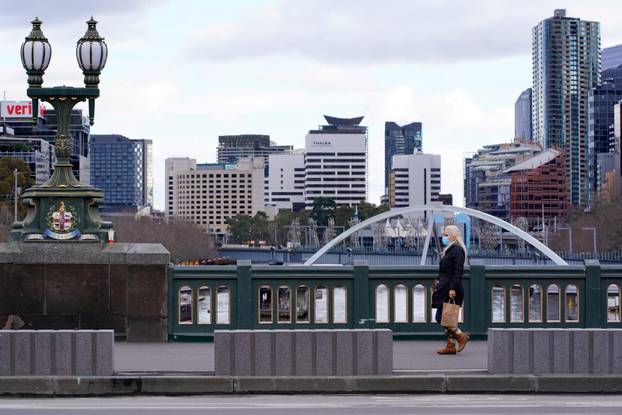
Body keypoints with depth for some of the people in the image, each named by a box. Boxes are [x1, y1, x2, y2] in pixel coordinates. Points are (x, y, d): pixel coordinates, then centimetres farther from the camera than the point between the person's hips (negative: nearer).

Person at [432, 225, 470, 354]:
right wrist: (439, 283, 19)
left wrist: (452, 288, -24)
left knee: (441, 317, -11)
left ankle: (461, 336, -4)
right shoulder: (449, 250, 19)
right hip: (445, 288, 10)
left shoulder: (457, 250, -12)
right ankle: (451, 346, 11)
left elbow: (458, 271, -19)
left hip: (451, 290, -10)